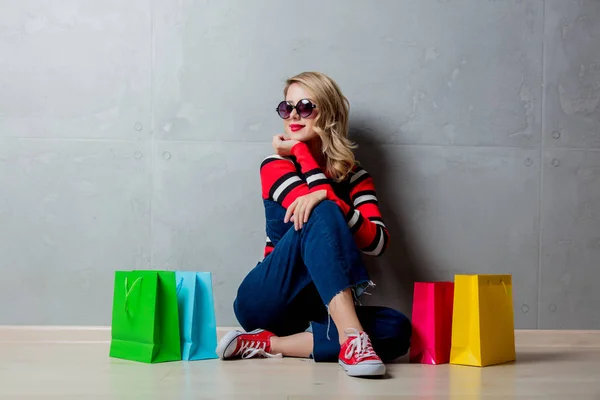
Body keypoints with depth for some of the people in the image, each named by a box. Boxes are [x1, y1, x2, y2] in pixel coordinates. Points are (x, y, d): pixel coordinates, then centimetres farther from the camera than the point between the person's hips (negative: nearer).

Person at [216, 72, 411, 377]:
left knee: (397, 330, -26)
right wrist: (301, 150, -5)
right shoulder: (275, 166, 2)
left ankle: (269, 343, -24)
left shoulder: (353, 177, 8)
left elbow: (377, 242, -11)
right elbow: (321, 212, -16)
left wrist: (326, 198, -25)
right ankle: (350, 338, -42)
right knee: (321, 215, -28)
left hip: (316, 308, 4)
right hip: (265, 302, -3)